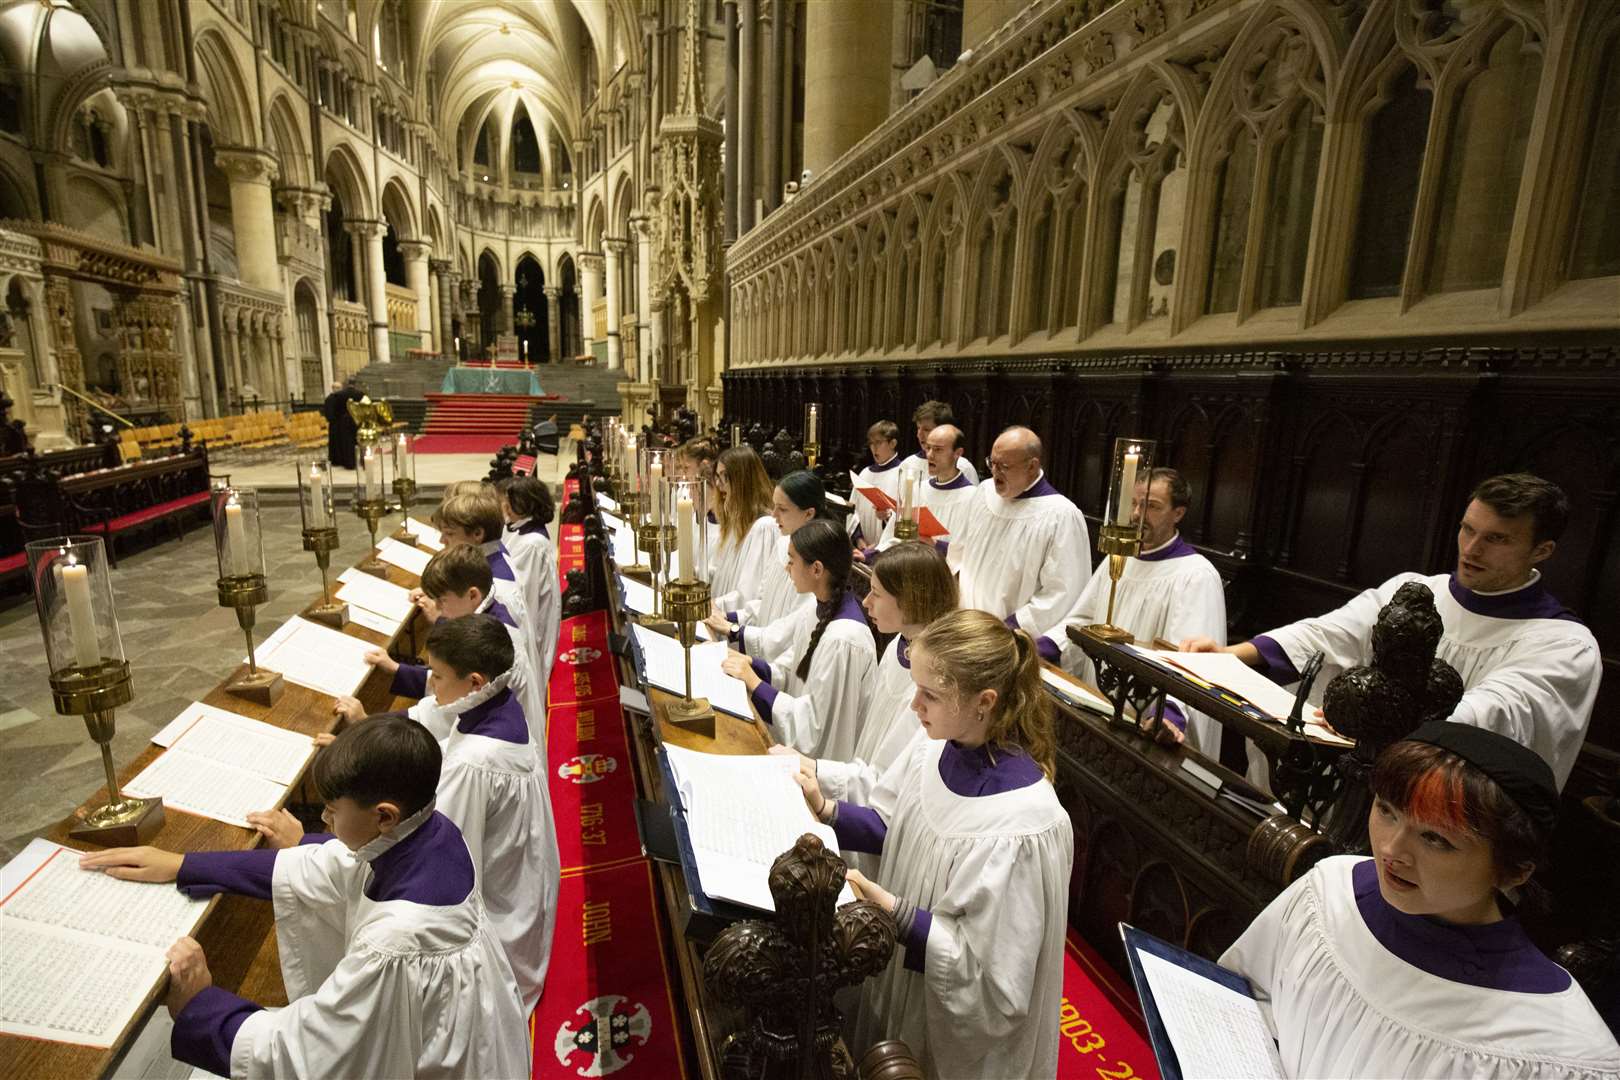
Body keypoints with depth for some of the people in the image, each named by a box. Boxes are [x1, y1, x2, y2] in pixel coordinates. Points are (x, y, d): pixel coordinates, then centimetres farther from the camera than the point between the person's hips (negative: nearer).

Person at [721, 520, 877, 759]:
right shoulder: (814, 612, -1)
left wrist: (754, 682, -15)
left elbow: (813, 723, -21)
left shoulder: (844, 639, -26)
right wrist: (750, 665, -7)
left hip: (818, 758, -7)